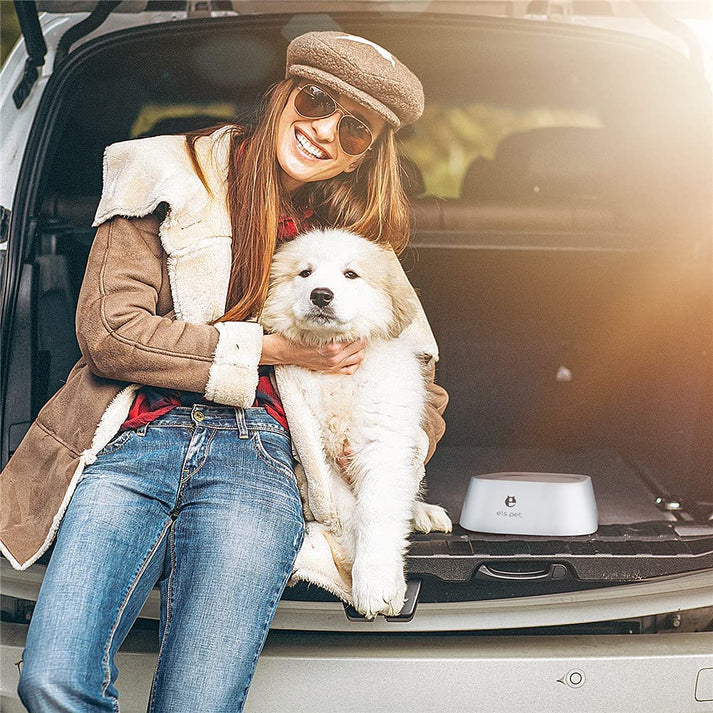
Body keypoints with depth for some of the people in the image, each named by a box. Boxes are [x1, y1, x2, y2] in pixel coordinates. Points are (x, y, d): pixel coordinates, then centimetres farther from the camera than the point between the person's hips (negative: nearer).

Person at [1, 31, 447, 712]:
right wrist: (271, 347, -2)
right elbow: (108, 330, -1)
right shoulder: (174, 178, 9)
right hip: (133, 440, -1)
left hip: (254, 455, 1)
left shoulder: (357, 239, 20)